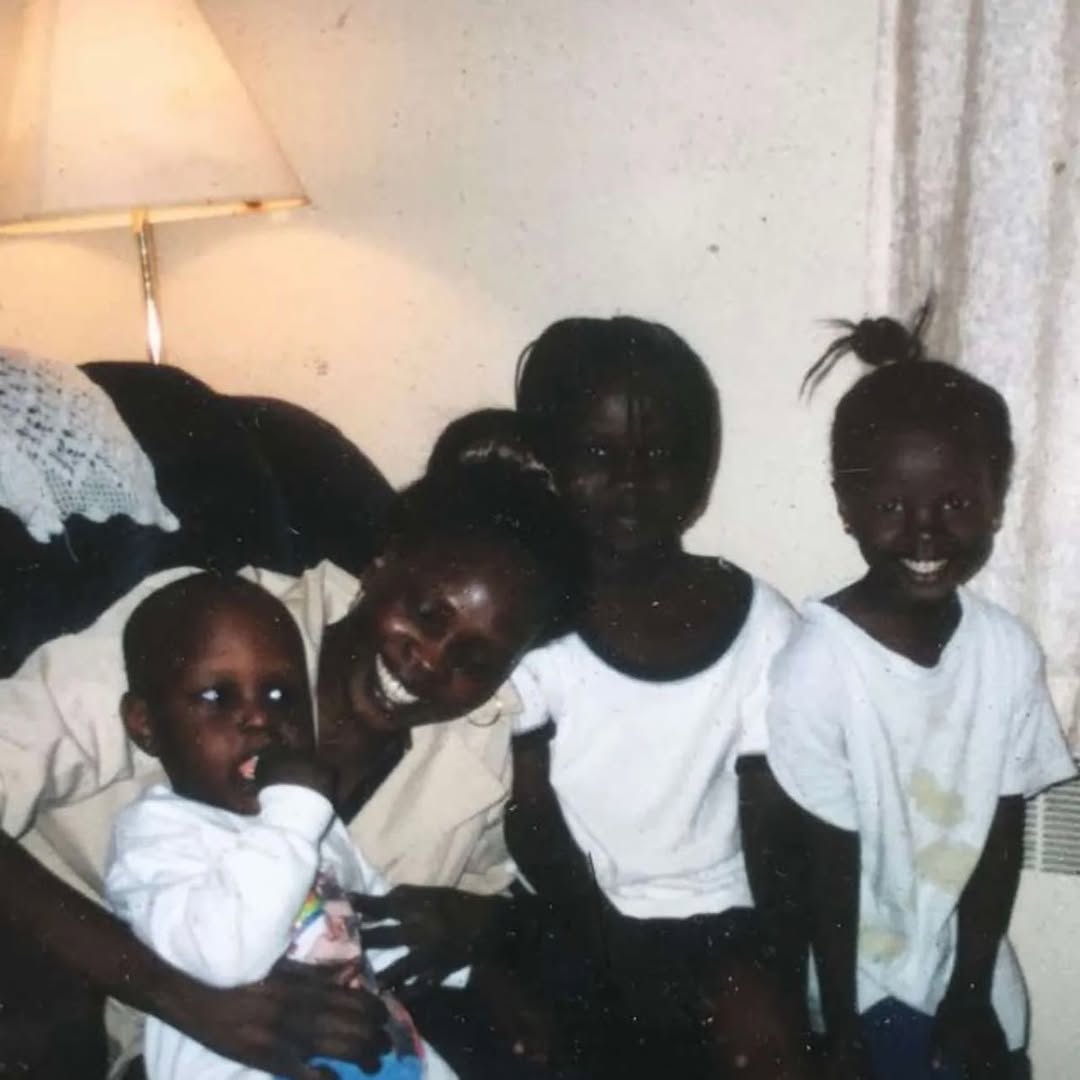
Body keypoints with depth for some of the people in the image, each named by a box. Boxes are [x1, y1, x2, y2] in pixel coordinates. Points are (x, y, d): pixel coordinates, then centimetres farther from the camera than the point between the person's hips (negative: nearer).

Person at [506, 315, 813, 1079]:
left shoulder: (758, 622, -2)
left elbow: (772, 827, 1)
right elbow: (533, 825, -7)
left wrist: (778, 970, -11)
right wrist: (623, 963, -15)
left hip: (717, 921, 1)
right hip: (580, 931, 0)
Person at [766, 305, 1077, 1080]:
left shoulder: (1009, 650, -11)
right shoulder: (818, 664, -23)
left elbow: (1004, 839, -2)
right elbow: (830, 865, -16)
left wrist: (970, 993, -1)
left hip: (974, 988, 4)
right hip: (864, 994, -3)